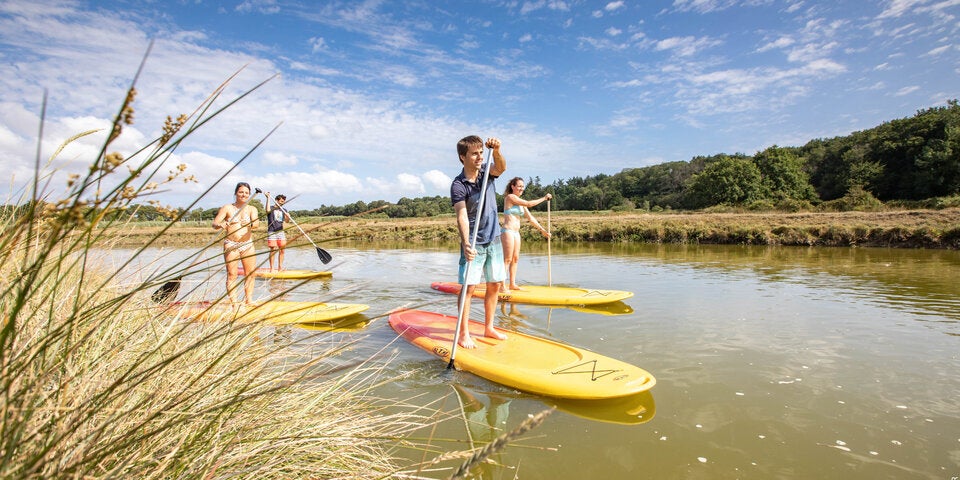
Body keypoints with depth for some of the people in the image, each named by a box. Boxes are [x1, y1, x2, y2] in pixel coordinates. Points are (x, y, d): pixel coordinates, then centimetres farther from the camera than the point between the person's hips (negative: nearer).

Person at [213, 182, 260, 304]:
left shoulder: (252, 209, 6)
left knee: (251, 274, 5)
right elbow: (214, 224, -7)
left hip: (248, 245, 3)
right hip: (231, 245, -3)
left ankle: (248, 300, 16)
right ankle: (233, 302, -3)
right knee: (232, 275, -5)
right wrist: (221, 225, -30)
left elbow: (257, 224, -13)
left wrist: (250, 224, -37)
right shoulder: (227, 208, 2)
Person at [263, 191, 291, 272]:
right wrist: (268, 198, -22)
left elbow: (287, 219, 1)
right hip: (272, 232, -5)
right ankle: (272, 268, -3)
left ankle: (280, 267, 10)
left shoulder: (283, 210, 14)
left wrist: (288, 216, -23)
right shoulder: (271, 207, 1)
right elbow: (268, 210, -24)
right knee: (273, 250, -8)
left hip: (281, 231, 5)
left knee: (282, 250, 3)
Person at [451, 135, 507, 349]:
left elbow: (502, 168, -20)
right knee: (469, 286, -7)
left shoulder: (487, 172, 3)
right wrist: (466, 244, -39)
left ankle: (488, 328, 23)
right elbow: (462, 217, -25)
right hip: (474, 243, -5)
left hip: (494, 239, 6)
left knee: (495, 285, 10)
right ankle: (464, 334, 3)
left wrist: (496, 151, -41)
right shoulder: (458, 185, -13)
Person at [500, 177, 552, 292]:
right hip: (508, 231, -9)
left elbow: (530, 218, 17)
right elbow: (529, 204, -16)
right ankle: (502, 286, -5)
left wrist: (542, 230, 15)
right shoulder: (510, 197, -9)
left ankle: (512, 284, 18)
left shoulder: (521, 202, 16)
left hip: (516, 232, 9)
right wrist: (544, 198, -8)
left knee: (515, 259, 10)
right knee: (507, 259, -8)